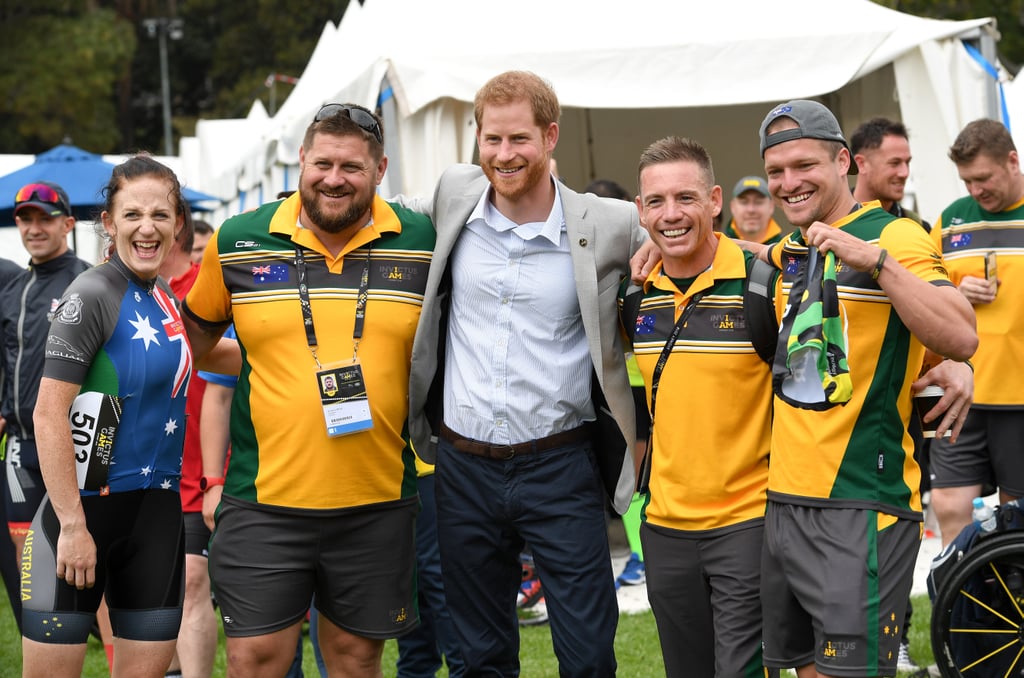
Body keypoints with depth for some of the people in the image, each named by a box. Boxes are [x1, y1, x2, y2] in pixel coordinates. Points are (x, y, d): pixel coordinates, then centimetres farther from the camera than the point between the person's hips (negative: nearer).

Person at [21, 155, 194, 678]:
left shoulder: (165, 298, 10)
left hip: (156, 512, 7)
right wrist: (72, 525, -20)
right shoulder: (93, 293, -11)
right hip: (85, 503, -7)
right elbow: (49, 415, -17)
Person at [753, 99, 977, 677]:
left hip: (860, 511, -7)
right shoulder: (791, 250, 13)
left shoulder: (895, 237, -8)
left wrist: (875, 261, -28)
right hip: (784, 501, 7)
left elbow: (961, 338, -20)